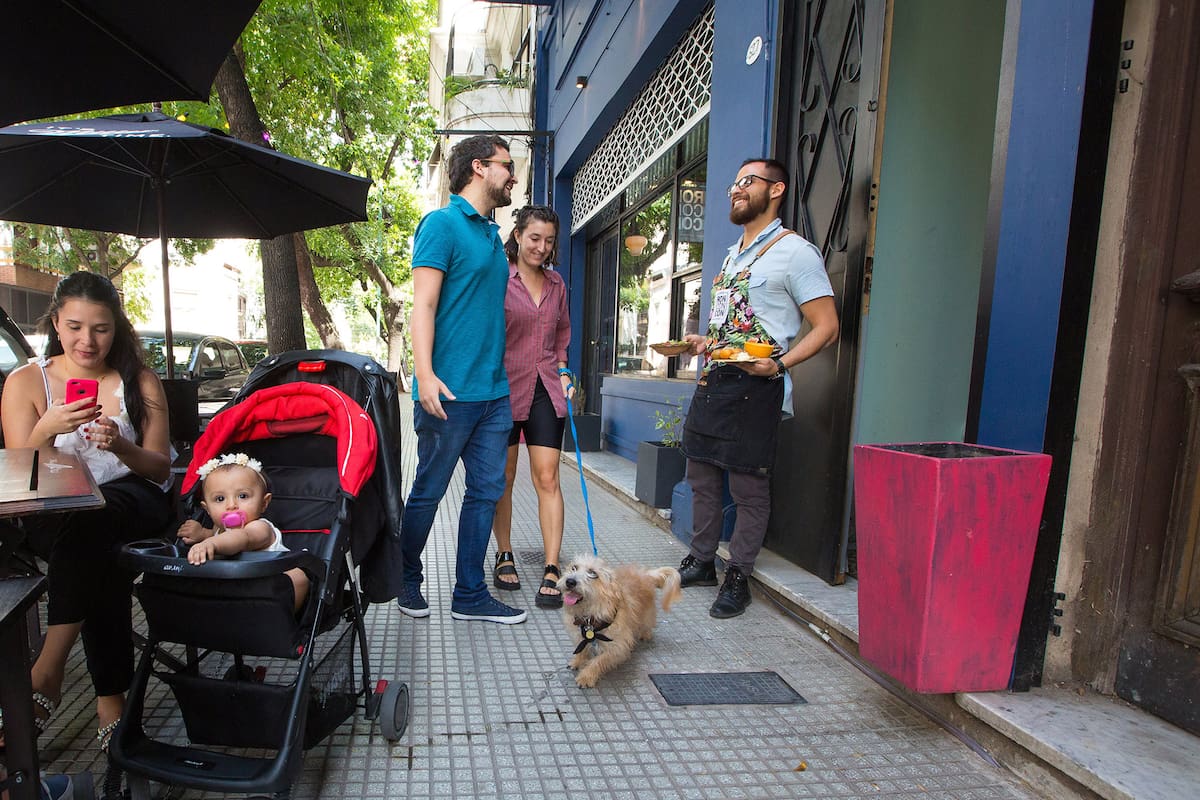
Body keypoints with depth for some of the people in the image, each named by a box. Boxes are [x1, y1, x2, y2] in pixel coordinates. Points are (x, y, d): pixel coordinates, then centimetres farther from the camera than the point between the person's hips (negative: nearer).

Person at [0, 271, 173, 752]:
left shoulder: (140, 383, 8)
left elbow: (160, 468, 6)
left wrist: (121, 446, -17)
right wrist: (47, 429, -20)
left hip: (134, 501, 0)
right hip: (52, 516, 0)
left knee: (89, 521, -36)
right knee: (101, 558, -35)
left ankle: (47, 672, -29)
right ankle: (111, 698, -26)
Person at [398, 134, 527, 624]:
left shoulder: (492, 234, 18)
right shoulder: (442, 224, -6)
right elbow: (423, 306, -13)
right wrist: (425, 373, -23)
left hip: (494, 391, 8)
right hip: (450, 391, -8)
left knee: (486, 490, 9)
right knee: (428, 491, 6)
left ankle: (470, 594, 20)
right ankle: (408, 581, 28)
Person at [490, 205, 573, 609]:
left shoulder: (556, 284, 12)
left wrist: (563, 373, 10)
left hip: (545, 389, 3)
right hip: (505, 386, -3)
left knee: (547, 478, -4)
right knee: (503, 477, 9)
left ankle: (552, 571, -2)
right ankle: (504, 556, 26)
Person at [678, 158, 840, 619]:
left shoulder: (794, 251, -6)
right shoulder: (732, 254, 20)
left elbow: (826, 326, -10)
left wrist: (778, 363, -24)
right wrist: (704, 342, 11)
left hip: (754, 386, -8)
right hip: (713, 380, 8)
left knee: (749, 488, 1)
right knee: (702, 478, 14)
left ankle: (738, 579, 14)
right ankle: (701, 562, 28)